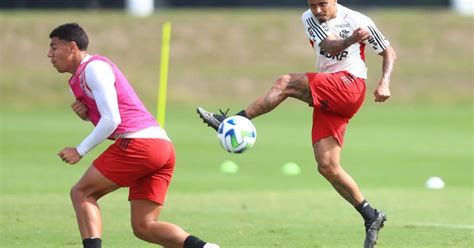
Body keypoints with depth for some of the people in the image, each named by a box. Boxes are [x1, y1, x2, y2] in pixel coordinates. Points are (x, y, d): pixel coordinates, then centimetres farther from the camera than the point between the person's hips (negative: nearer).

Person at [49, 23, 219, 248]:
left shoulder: (94, 67, -5)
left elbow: (111, 120, -12)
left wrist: (80, 151, -6)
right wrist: (85, 113, 12)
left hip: (138, 142, -9)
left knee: (81, 193, 1)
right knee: (144, 227, 4)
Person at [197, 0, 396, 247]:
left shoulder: (359, 21, 3)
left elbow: (389, 52, 13)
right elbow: (329, 47, -7)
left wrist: (384, 82, -5)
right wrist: (351, 40, -28)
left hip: (350, 85, -6)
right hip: (326, 99, 6)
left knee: (286, 82, -24)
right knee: (327, 167, -5)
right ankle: (371, 217, 3)